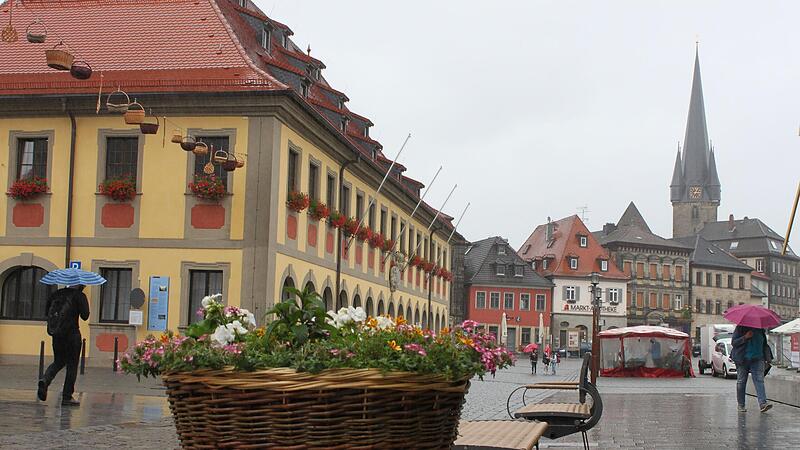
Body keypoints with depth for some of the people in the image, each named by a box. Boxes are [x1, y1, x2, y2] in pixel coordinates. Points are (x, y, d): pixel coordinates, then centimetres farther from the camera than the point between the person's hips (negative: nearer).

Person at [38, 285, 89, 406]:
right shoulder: (79, 296, -7)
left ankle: (45, 380, -9)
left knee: (58, 362, 20)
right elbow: (85, 316, -9)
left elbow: (47, 311, 12)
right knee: (72, 365, 5)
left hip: (56, 335, 5)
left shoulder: (56, 294, 8)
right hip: (72, 334, -5)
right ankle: (67, 397, 5)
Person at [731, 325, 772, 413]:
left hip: (757, 359, 3)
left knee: (759, 380, -11)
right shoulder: (740, 328, -2)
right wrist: (745, 337, -20)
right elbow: (733, 342, -7)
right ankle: (741, 405, 13)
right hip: (743, 359, -3)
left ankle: (763, 403, -21)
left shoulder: (760, 329, 12)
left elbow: (764, 344, 22)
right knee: (741, 382, 4)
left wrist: (766, 358, 14)